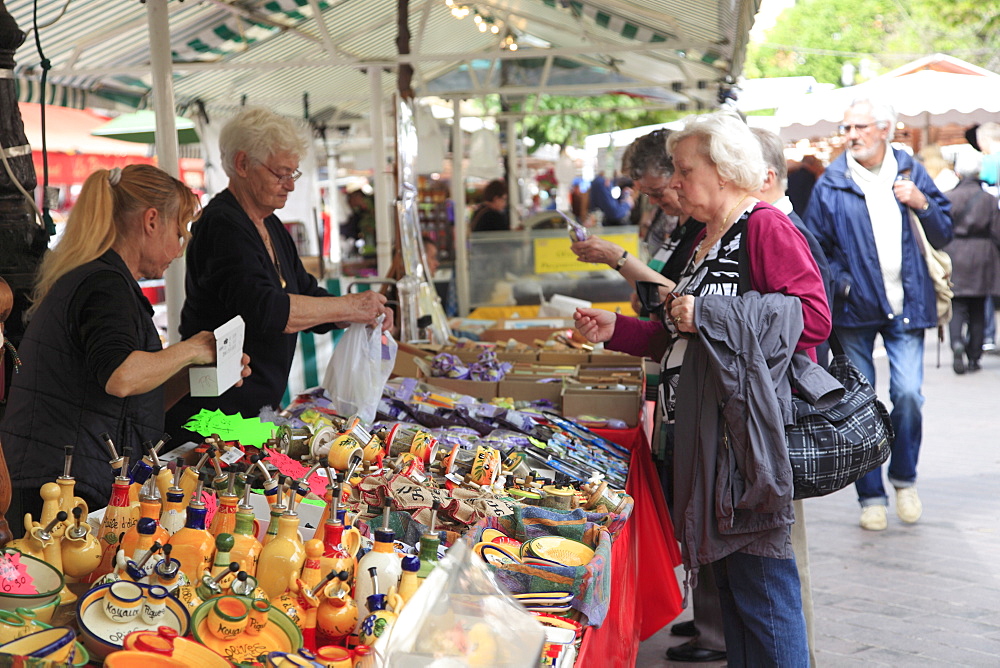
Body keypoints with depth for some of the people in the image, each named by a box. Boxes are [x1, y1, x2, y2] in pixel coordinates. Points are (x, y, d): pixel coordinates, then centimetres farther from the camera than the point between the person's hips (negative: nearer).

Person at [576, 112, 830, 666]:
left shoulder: (766, 227, -10)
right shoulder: (703, 241, 20)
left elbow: (814, 315, -21)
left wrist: (709, 314, -20)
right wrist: (615, 329, 12)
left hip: (749, 431, -10)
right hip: (703, 433, 10)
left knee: (760, 585, -6)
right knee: (726, 579, 14)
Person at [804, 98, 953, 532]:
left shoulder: (910, 172, 5)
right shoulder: (831, 184, -1)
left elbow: (943, 236, 8)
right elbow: (815, 246, 4)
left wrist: (922, 203, -9)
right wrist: (840, 284, -10)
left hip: (905, 305, 1)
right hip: (855, 308, -1)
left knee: (908, 394, -9)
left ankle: (904, 478, 15)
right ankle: (871, 496, 14)